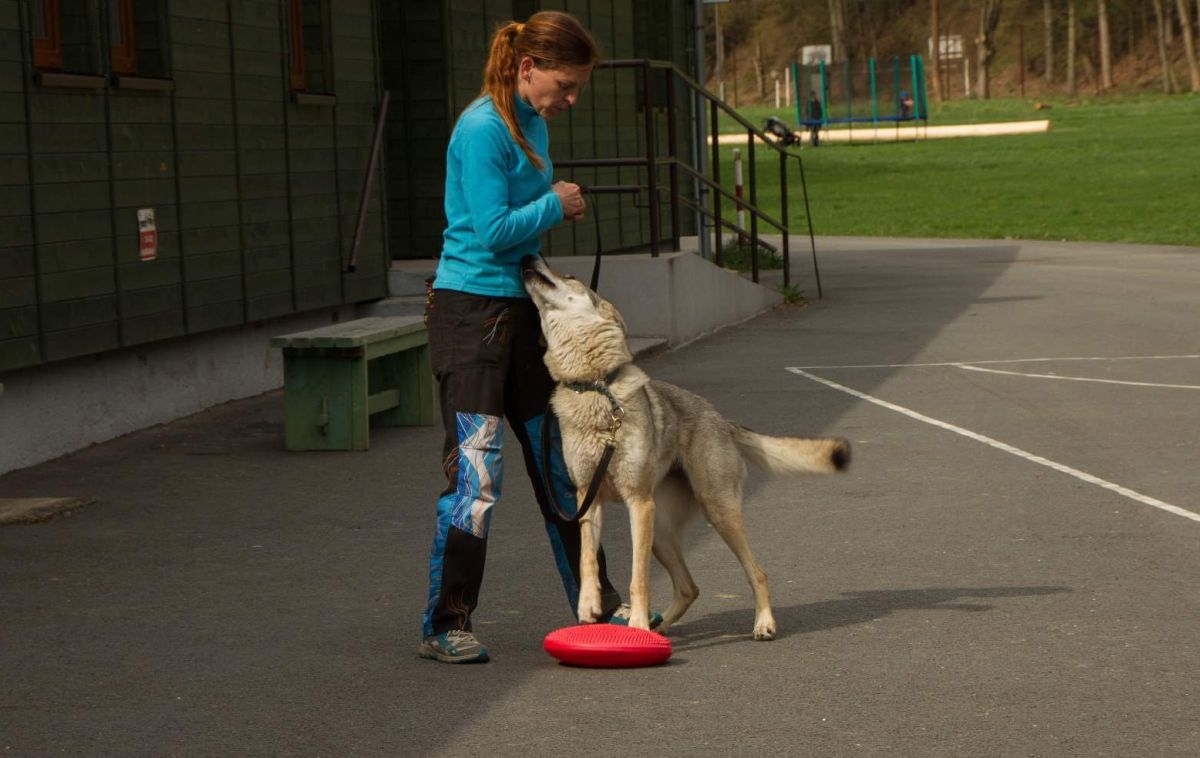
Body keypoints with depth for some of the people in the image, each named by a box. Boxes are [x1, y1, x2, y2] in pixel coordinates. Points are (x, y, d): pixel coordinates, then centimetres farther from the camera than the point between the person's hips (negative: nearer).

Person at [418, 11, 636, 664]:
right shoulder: (482, 129, -15)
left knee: (560, 464, 14)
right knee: (475, 473, -8)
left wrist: (561, 209, 7)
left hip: (520, 309, 9)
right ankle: (444, 628, 0)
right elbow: (493, 230, -19)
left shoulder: (533, 124, 12)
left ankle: (596, 605, 23)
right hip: (471, 309, -9)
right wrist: (555, 205, -6)